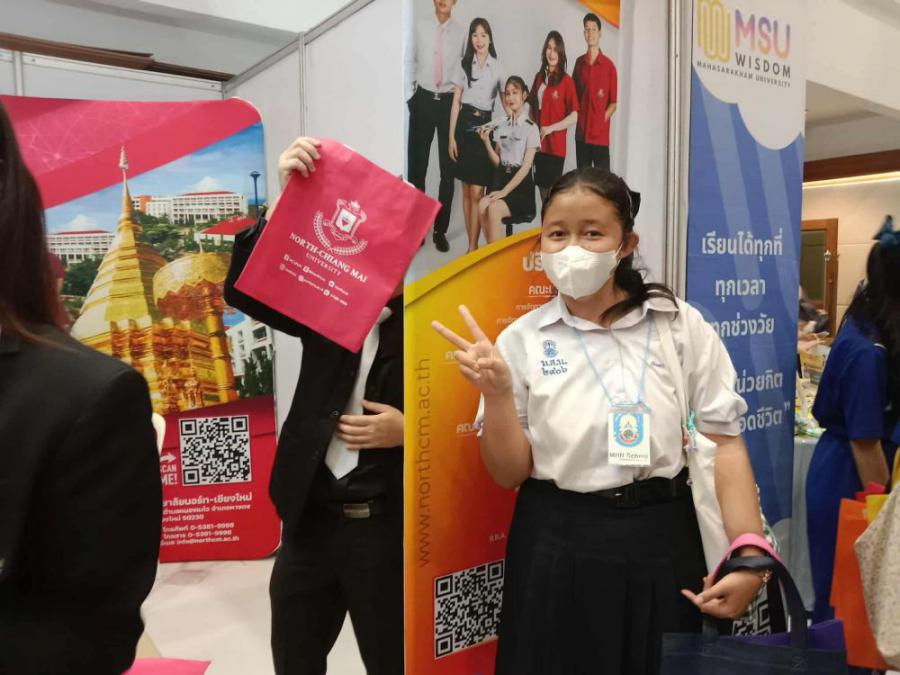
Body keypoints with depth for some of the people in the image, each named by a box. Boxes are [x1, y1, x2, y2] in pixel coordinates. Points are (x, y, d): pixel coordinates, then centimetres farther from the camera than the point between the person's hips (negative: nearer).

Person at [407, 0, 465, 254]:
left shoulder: (460, 33, 1)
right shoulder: (420, 27, 2)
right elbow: (411, 62, 6)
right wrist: (409, 95, 2)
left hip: (449, 101, 0)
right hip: (423, 100, 0)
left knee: (448, 168, 3)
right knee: (417, 165, 3)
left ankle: (440, 230, 13)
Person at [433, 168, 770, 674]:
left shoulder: (681, 324, -3)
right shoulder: (522, 339, -4)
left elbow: (725, 441, -3)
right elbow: (510, 473, -2)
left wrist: (750, 554, -11)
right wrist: (497, 394, -18)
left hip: (661, 541, 1)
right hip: (558, 549, 0)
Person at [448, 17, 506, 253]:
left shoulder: (497, 67, 4)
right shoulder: (464, 64, 6)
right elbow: (456, 103, 5)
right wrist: (452, 136, 0)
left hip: (485, 126, -2)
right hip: (465, 125, 2)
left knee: (477, 192, -7)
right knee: (466, 191, 6)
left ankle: (473, 247, 1)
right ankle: (472, 245, 16)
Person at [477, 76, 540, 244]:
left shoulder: (531, 128, -4)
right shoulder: (501, 126, 12)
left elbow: (526, 166, -9)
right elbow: (497, 162, 11)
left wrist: (505, 191, -16)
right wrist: (486, 142, -5)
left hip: (521, 186, -4)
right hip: (501, 178, 4)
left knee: (494, 209, -30)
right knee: (482, 205, -27)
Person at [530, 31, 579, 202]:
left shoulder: (566, 80, -6)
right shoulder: (539, 77, 10)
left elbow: (574, 117, -8)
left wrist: (550, 128, -15)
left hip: (556, 145, -5)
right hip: (539, 144, 5)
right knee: (542, 190, 12)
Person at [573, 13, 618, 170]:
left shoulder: (609, 65, -4)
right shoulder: (579, 62, 8)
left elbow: (614, 103, -1)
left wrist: (601, 121, -9)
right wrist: (577, 117, 5)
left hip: (601, 135, -4)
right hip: (581, 133, 4)